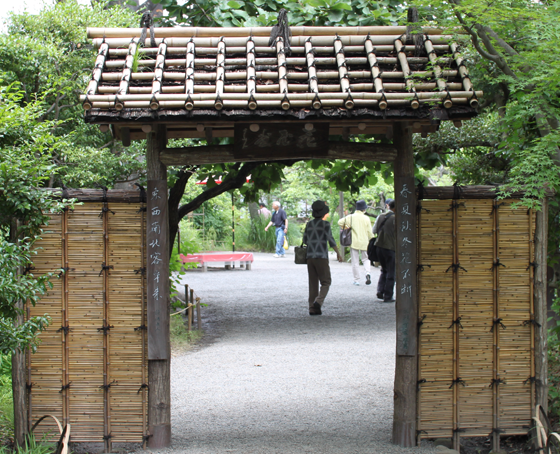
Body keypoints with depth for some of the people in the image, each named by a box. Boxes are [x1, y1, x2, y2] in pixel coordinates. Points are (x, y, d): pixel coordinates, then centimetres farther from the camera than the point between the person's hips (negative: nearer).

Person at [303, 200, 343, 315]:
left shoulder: (309, 224, 8)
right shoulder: (325, 224, -7)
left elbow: (305, 240, 14)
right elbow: (330, 240, -12)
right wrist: (338, 253, -5)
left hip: (310, 257, 5)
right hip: (322, 257, -5)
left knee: (313, 283, 8)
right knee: (326, 282, 4)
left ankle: (312, 308, 4)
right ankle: (318, 301, -18)